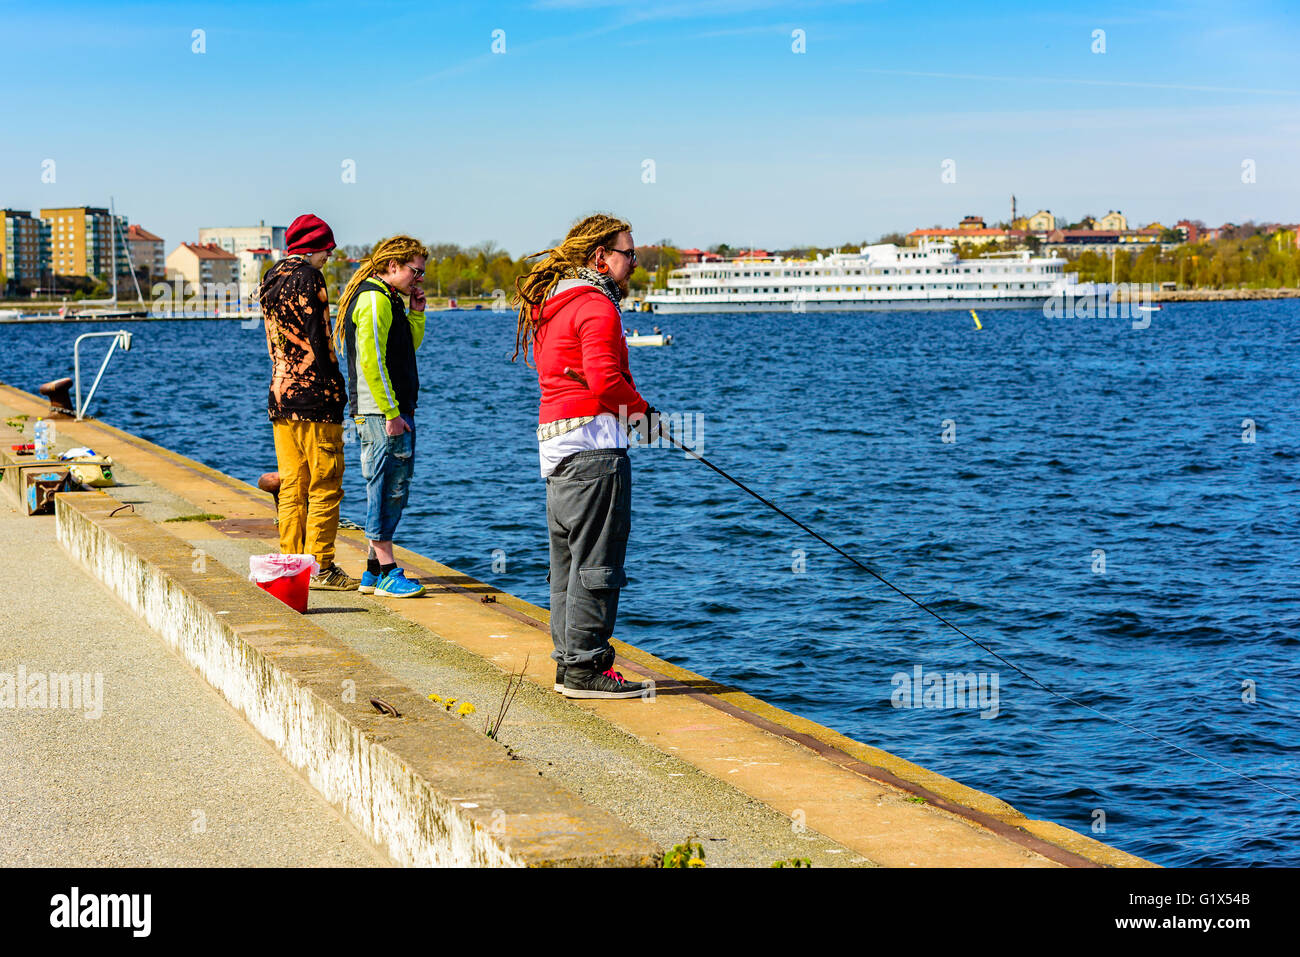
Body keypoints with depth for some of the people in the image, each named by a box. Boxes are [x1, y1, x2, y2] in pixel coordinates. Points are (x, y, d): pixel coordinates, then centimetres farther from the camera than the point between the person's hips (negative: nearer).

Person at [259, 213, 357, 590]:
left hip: (280, 397, 9)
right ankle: (321, 567, -3)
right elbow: (317, 338, -16)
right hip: (313, 395, -9)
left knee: (291, 485, 11)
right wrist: (336, 389, -12)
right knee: (325, 486, -3)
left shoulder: (270, 281, 16)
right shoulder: (307, 279, -11)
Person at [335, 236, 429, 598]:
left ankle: (374, 572, 18)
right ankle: (387, 573, -4)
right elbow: (371, 360, -20)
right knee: (390, 488, -8)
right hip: (383, 412, -11)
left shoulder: (388, 300, 19)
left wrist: (416, 311, 13)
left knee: (390, 490, 13)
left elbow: (410, 345, 29)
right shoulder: (374, 299, -13)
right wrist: (391, 413, -20)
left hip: (393, 410, 11)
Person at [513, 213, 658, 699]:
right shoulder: (596, 305, -12)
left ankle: (569, 663, 18)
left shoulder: (549, 303, 18)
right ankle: (585, 666, -5)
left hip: (555, 443, 10)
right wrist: (642, 410, -7)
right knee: (596, 561, -7)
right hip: (592, 444, -10)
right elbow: (604, 378, -22)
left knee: (568, 560, 13)